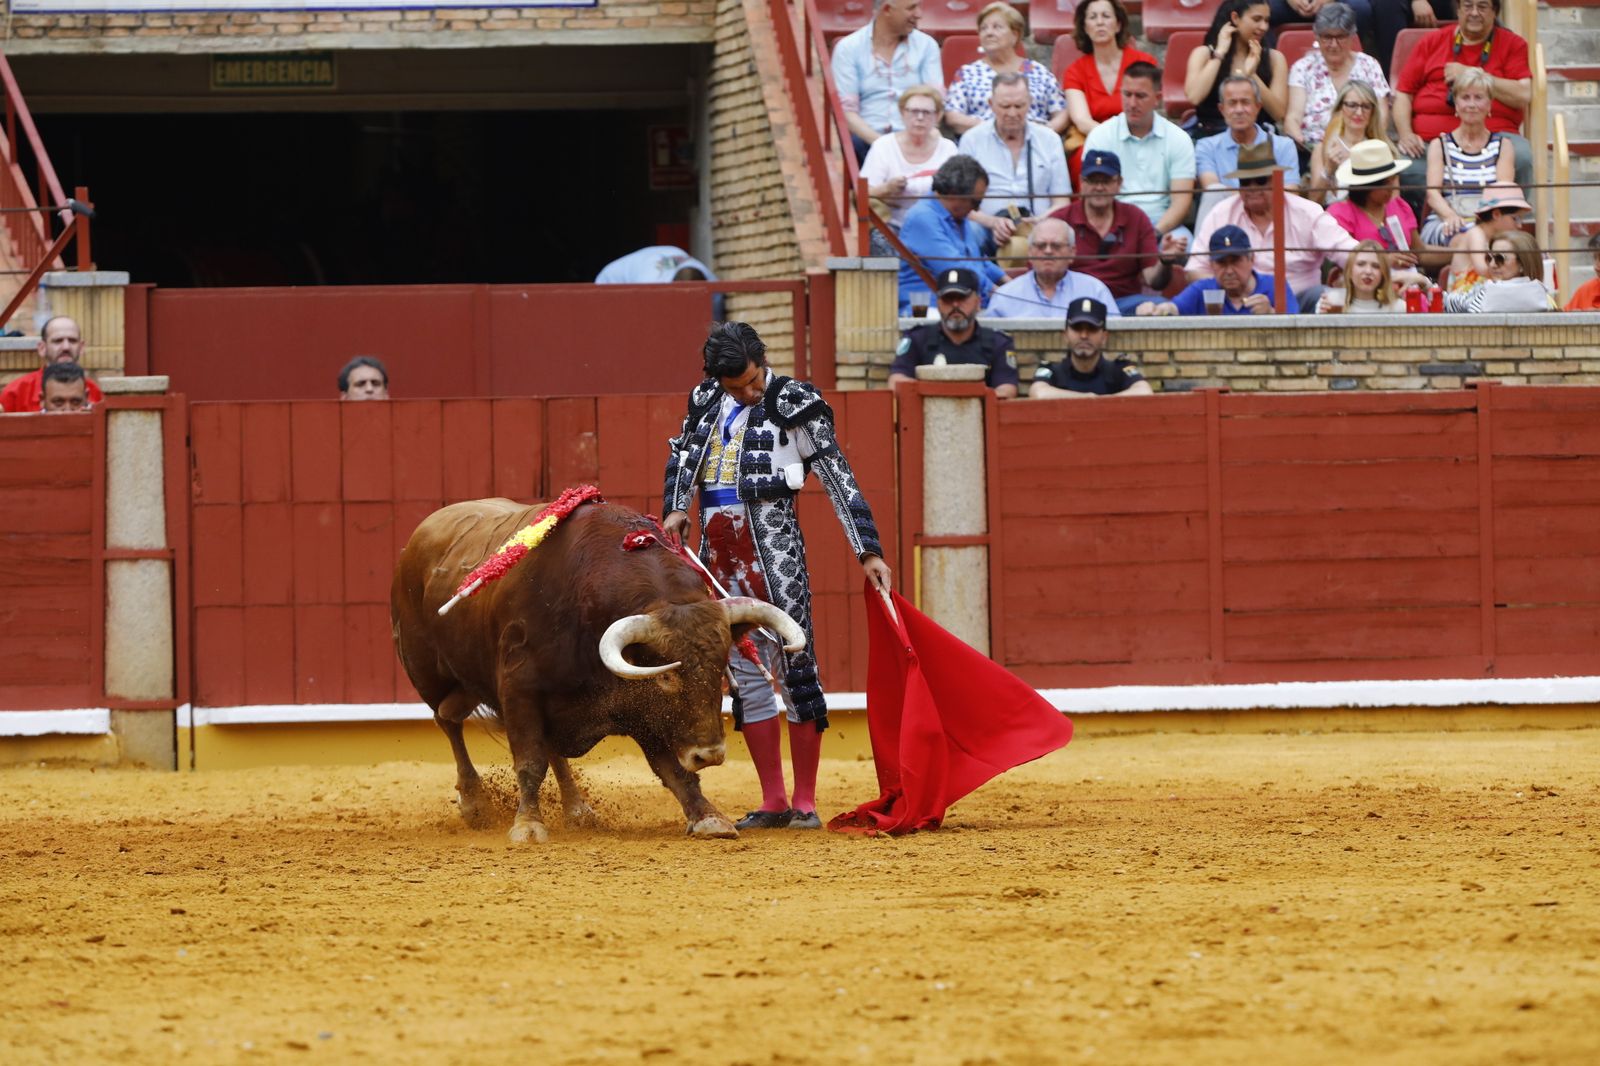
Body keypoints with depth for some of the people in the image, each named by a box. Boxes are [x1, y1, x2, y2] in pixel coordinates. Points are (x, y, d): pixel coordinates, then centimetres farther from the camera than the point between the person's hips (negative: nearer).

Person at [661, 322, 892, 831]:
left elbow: (839, 479, -6)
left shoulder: (794, 403, -5)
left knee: (794, 666, -8)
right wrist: (676, 509, 2)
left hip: (773, 541, -6)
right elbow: (682, 455, 21)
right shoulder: (705, 399, 11)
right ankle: (773, 802, 12)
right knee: (747, 673, 7)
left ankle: (805, 803, -4)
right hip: (717, 543, 6)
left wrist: (868, 551, -10)